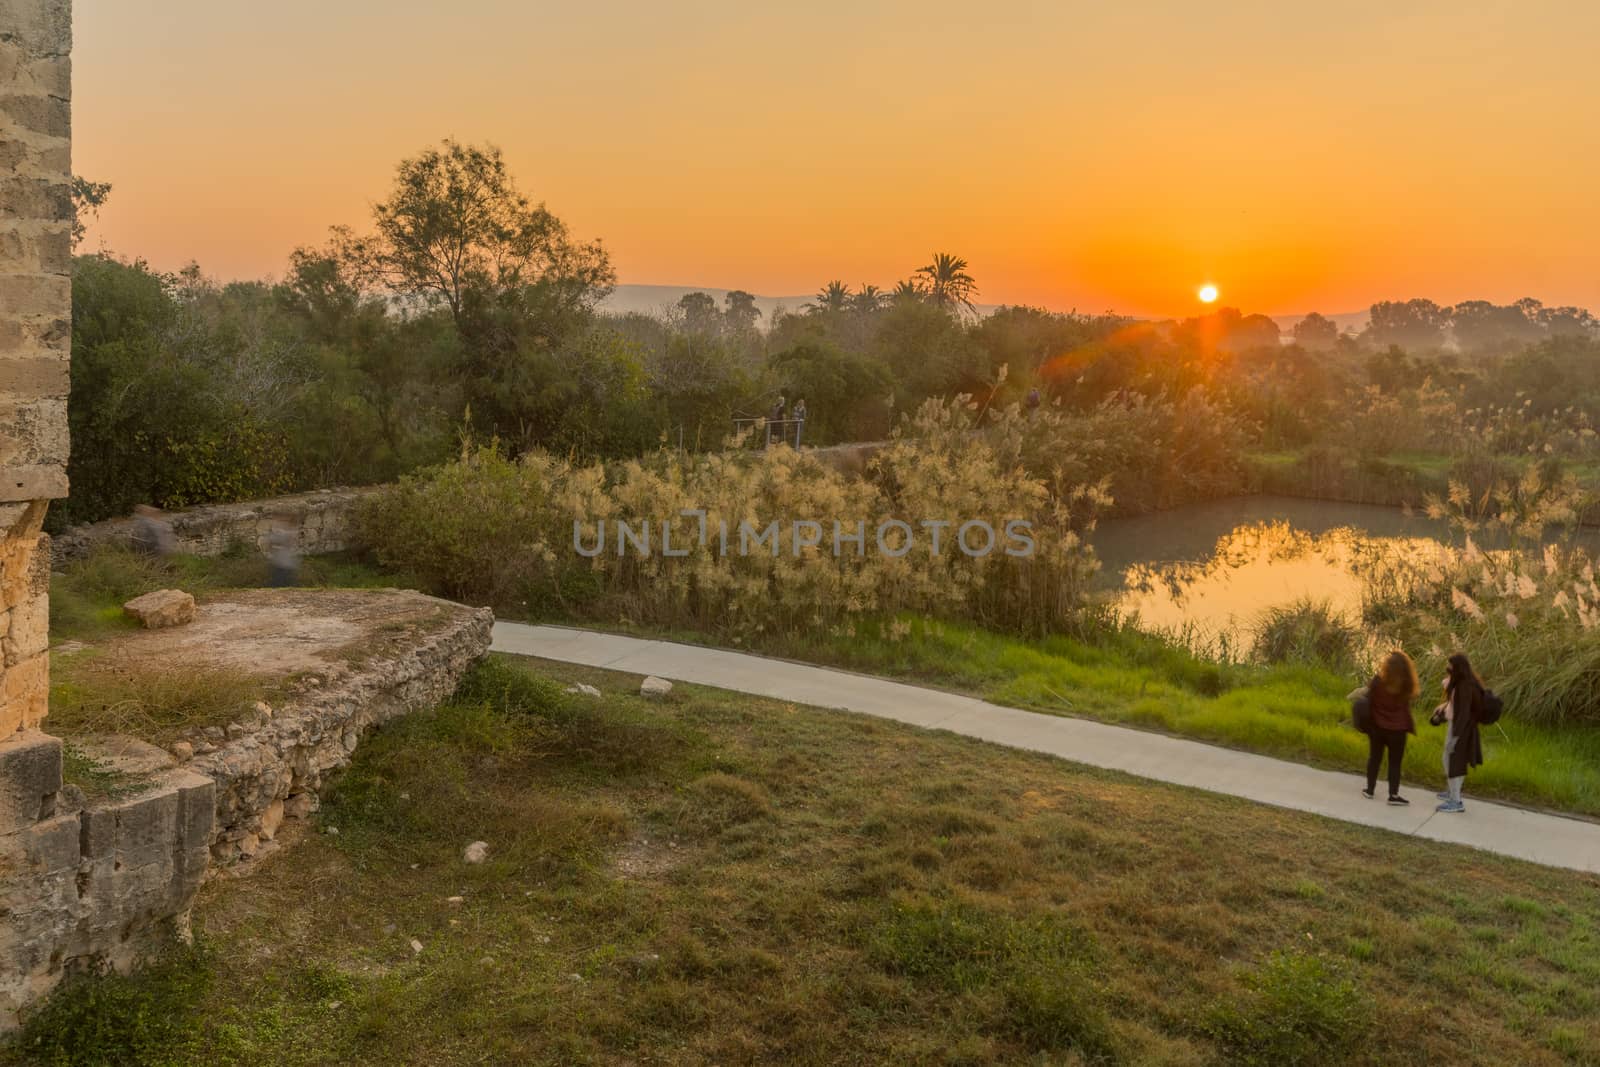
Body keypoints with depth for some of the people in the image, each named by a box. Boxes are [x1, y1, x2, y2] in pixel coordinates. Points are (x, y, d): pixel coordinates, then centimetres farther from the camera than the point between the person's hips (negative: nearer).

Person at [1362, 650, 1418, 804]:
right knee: (1395, 762, 10)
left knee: (1374, 758, 15)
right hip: (1397, 728, -1)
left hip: (1377, 726, 1)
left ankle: (1370, 790, 23)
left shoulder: (1378, 680, -14)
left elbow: (1369, 702, -9)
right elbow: (1406, 705, -4)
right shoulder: (1406, 684, -12)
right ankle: (1393, 794, 9)